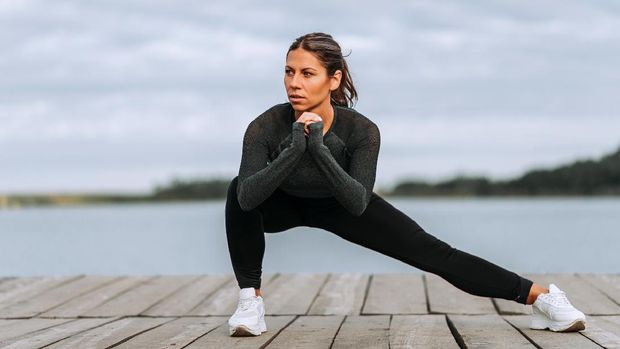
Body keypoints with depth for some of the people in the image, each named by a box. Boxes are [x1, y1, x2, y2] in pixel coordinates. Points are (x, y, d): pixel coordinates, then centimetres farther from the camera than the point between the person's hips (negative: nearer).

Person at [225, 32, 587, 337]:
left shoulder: (360, 130, -36)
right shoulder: (266, 127, -36)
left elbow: (358, 204, -44)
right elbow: (247, 197, -47)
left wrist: (319, 149, -55)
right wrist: (295, 150, -57)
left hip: (340, 205, 0)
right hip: (286, 203, 0)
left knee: (430, 252, -8)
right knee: (237, 191, -33)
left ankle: (538, 295, 2)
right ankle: (251, 299, -17)